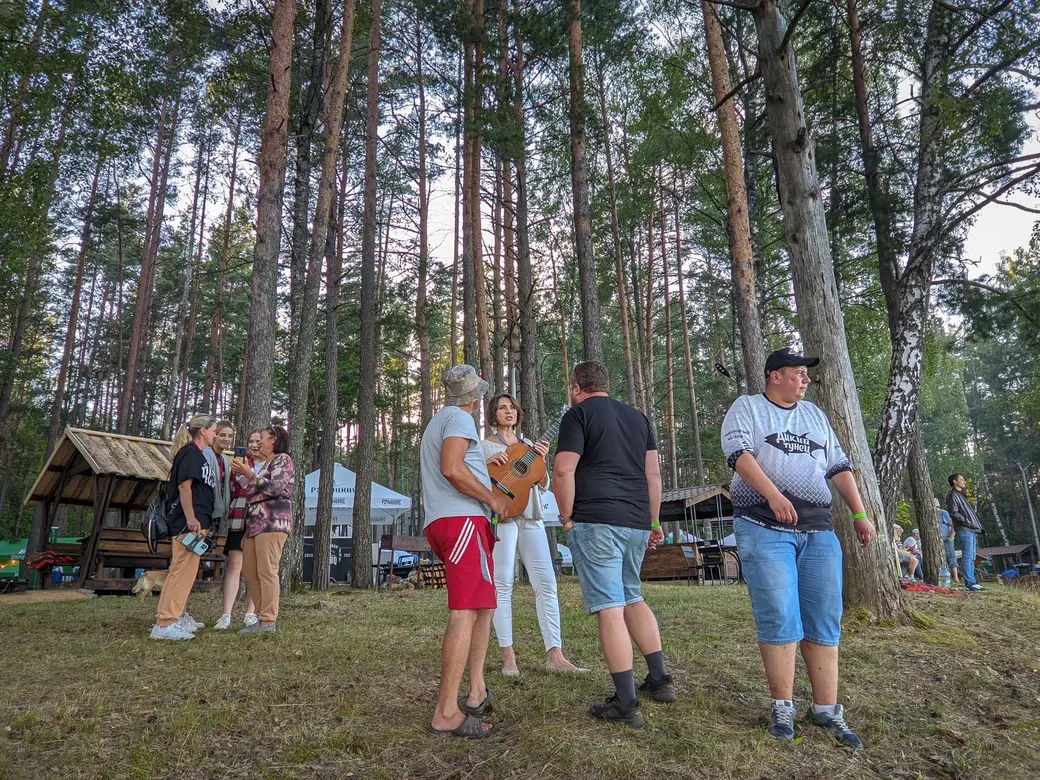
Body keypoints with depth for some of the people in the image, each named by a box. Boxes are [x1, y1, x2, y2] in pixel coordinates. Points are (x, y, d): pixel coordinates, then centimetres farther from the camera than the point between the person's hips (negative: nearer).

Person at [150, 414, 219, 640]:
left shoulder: (198, 454, 19)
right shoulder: (190, 452, -9)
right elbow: (184, 486, -18)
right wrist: (191, 519, -23)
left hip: (196, 522, 10)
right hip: (189, 522, -10)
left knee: (187, 571, 17)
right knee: (182, 571, -10)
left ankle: (179, 615, 27)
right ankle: (164, 623, -8)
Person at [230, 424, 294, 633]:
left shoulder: (283, 459, 0)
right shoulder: (266, 464, 27)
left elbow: (276, 488, -15)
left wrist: (249, 475, -16)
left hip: (273, 522, -10)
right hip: (256, 523, 10)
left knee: (266, 572, -11)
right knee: (249, 571, 8)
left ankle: (268, 622, -8)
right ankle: (262, 617, 14)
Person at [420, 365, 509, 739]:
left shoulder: (436, 422, 26)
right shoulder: (459, 418, -5)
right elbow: (451, 468, -20)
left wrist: (483, 465, 37)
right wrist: (492, 498, -11)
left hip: (440, 522, 11)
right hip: (462, 520, -10)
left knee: (483, 606, 16)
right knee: (465, 612, -13)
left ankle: (477, 691, 15)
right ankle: (447, 712, -14)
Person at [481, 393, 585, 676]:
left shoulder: (528, 445, 19)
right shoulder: (484, 446, 7)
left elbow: (543, 485, 13)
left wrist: (541, 460, -4)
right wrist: (489, 462, -17)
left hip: (531, 518, 4)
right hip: (500, 517, -4)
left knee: (546, 583, -3)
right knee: (502, 584, -5)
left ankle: (555, 655, -1)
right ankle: (508, 656, 4)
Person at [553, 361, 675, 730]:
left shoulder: (579, 414, -2)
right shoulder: (638, 417, 17)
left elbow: (564, 471, -13)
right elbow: (653, 473, 16)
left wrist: (567, 517, -3)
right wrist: (654, 521, 21)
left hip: (595, 522, -7)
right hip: (637, 523, 7)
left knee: (609, 609, -3)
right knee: (632, 598, 22)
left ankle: (626, 703, 1)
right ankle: (660, 679, 26)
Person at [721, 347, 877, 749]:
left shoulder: (815, 415, 20)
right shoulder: (747, 408, 3)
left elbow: (838, 466, 19)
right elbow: (739, 453, -13)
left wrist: (860, 513, 10)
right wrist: (773, 494, -26)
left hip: (818, 531, 6)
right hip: (764, 528, -5)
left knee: (824, 622, 5)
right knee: (779, 619, -6)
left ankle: (826, 709, 15)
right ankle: (782, 707, 7)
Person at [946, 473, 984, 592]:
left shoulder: (961, 495, 25)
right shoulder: (952, 495, -6)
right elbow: (954, 513, -15)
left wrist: (977, 526, 17)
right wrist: (967, 521, -17)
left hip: (972, 530, 10)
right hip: (964, 530, -10)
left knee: (971, 557, 10)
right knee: (967, 556, -12)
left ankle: (971, 581, 13)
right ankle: (970, 582, -13)